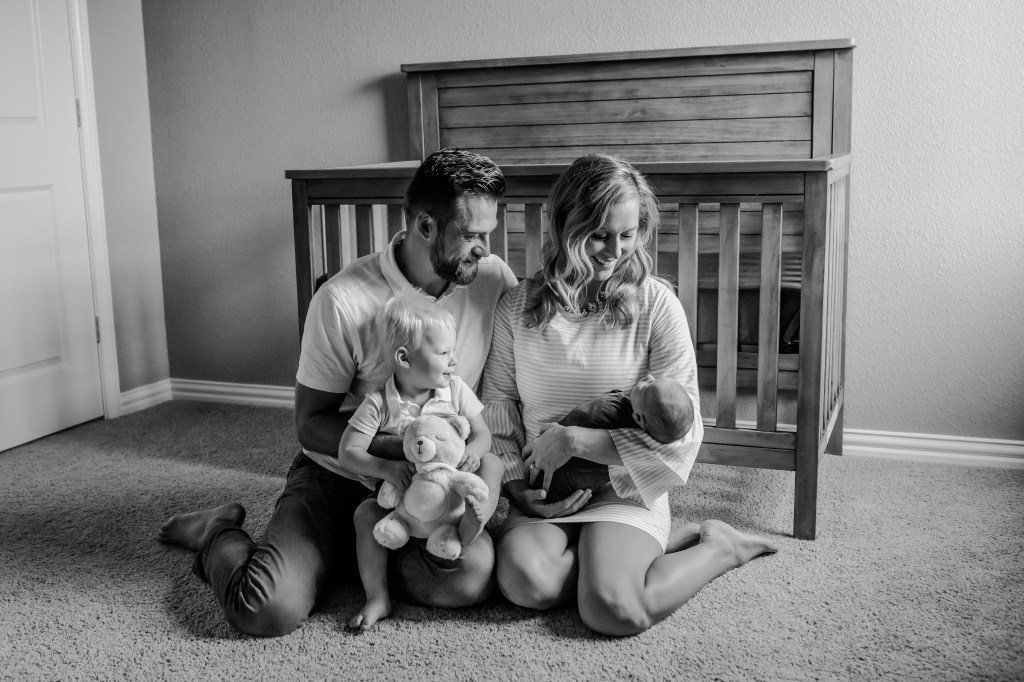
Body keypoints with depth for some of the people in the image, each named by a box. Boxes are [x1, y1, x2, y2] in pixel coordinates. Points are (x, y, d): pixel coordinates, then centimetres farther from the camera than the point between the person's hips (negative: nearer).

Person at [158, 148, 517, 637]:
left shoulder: (492, 277, -7)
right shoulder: (344, 301, -19)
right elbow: (310, 423, -11)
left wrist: (490, 473, -20)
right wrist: (401, 447, -26)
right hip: (339, 478, -3)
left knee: (471, 576, -27)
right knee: (267, 610, -22)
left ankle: (353, 554, 5)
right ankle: (220, 535, 15)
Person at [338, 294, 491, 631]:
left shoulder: (456, 391, -3)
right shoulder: (378, 404, -11)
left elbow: (482, 433, -1)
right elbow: (348, 452, -13)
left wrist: (473, 451, -27)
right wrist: (385, 468, -31)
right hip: (398, 493, -1)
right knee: (366, 513, -24)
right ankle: (377, 597, -17)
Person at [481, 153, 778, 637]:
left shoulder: (655, 305, -8)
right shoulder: (518, 306, 1)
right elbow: (496, 408, 8)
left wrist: (576, 440, -15)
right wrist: (516, 487, -6)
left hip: (627, 489, -3)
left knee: (613, 610, -26)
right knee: (525, 582, -27)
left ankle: (717, 546, 4)